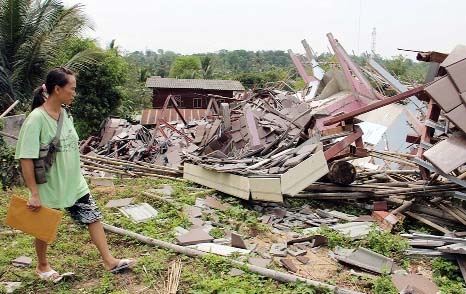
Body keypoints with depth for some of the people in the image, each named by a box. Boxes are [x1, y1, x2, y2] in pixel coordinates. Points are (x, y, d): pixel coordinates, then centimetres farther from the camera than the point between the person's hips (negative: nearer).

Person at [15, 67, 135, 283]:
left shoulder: (65, 114, 1)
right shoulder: (36, 119, -22)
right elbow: (26, 159, -21)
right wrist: (34, 193, -20)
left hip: (74, 183, 6)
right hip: (48, 186, -6)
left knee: (93, 217, 7)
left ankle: (109, 261, 18)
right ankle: (42, 266, 38)